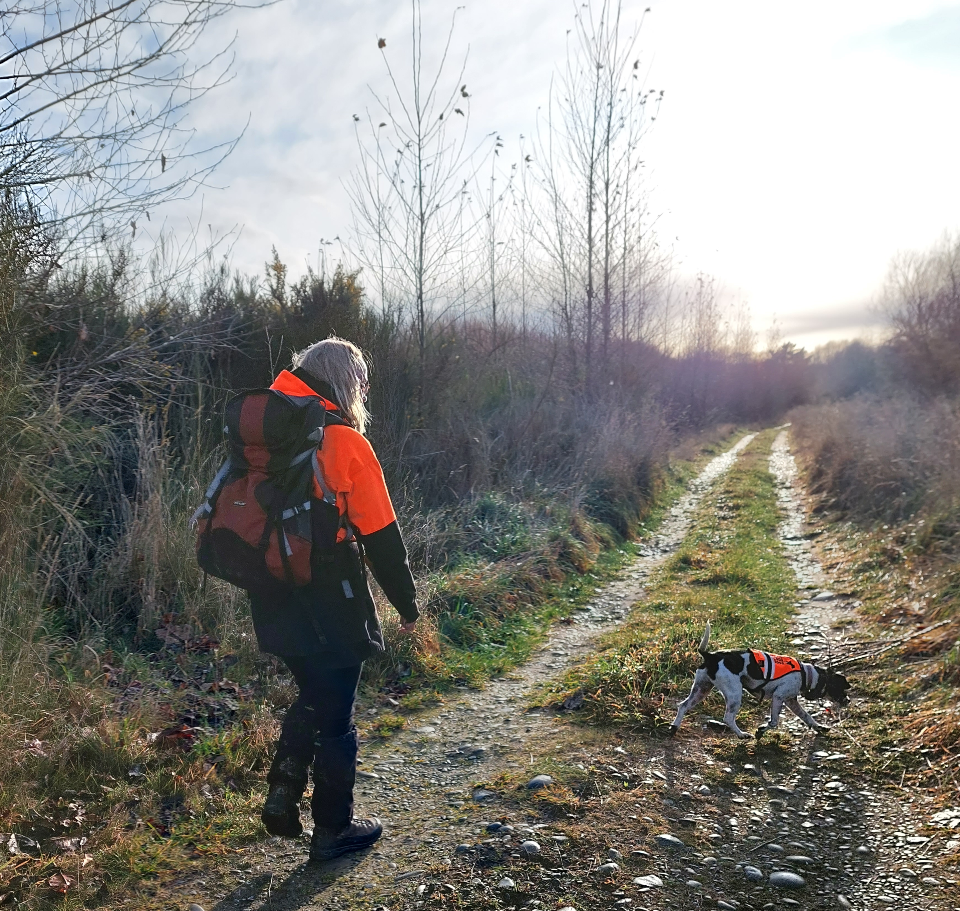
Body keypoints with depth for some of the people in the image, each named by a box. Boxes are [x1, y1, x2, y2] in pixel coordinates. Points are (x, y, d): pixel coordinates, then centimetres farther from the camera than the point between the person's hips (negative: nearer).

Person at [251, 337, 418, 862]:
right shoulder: (346, 443, -14)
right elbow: (382, 537, -12)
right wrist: (407, 606, -2)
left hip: (276, 602, 6)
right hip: (331, 606, -6)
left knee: (313, 696, 26)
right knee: (334, 714, 10)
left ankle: (282, 794, 20)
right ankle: (333, 830, 24)